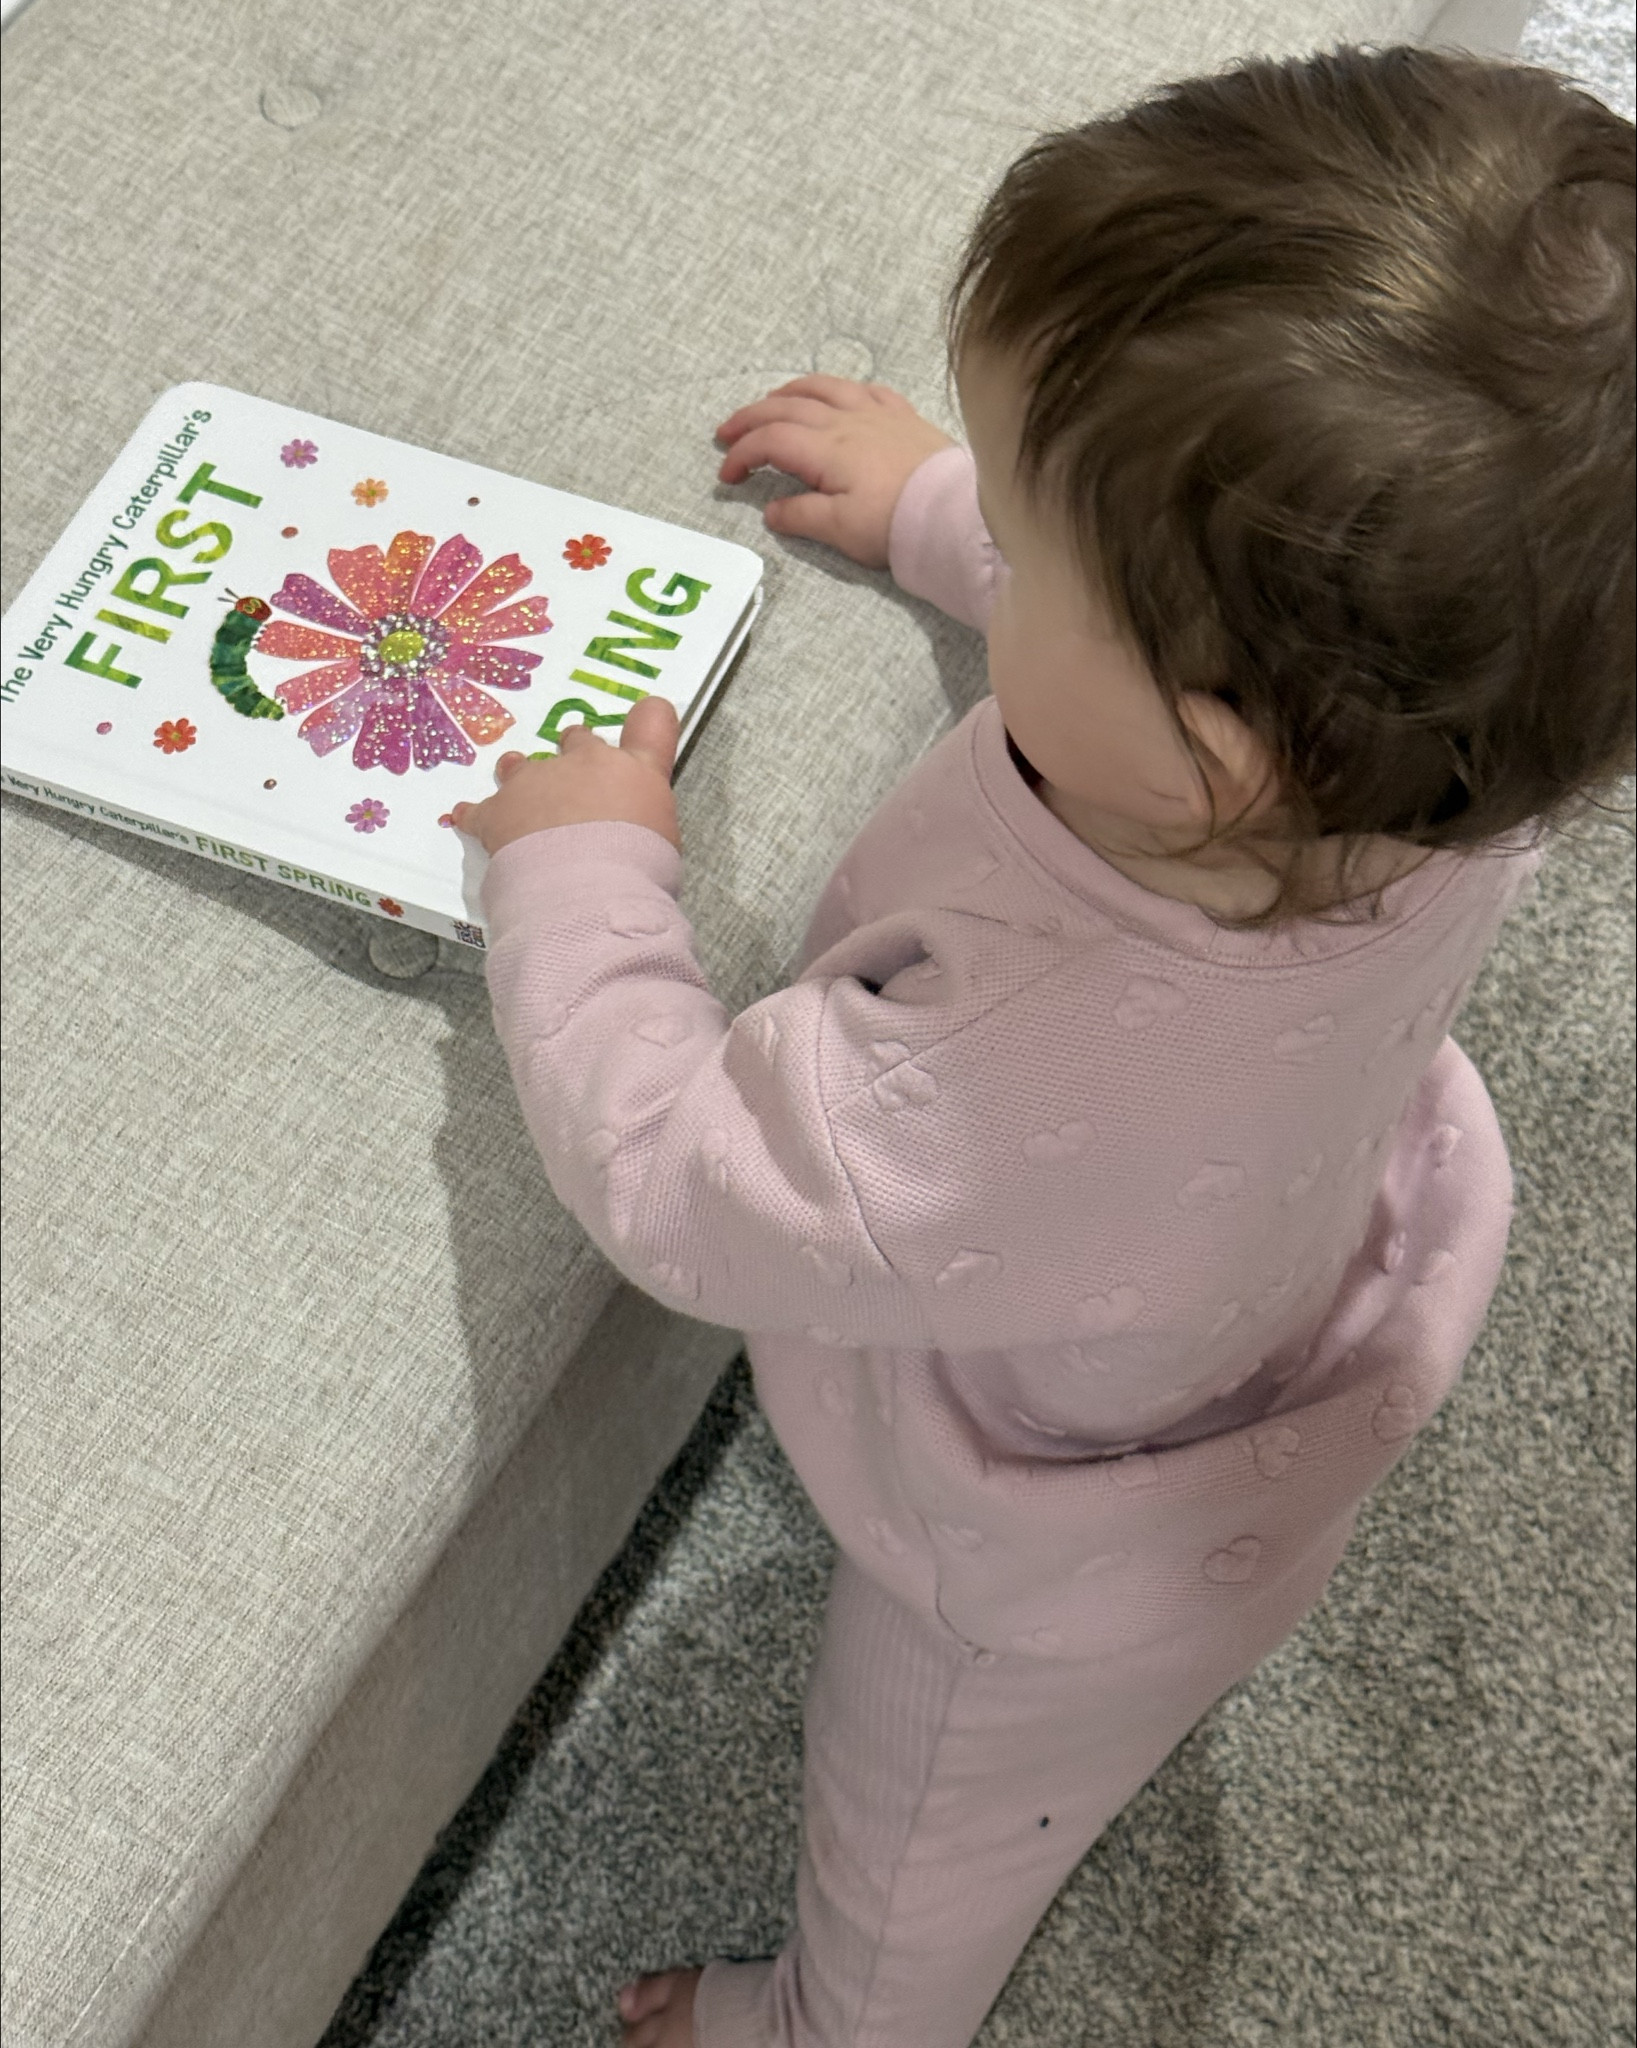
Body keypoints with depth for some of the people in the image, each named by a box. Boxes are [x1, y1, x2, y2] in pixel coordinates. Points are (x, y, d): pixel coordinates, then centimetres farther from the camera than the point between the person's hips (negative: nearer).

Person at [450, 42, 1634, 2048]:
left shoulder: (1013, 1115, -55)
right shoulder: (1417, 741, -35)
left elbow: (668, 1175, -33)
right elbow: (1195, 582, -8)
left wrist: (582, 870, -18)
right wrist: (945, 505, 4)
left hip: (1051, 1600, -6)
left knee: (912, 1845, 31)